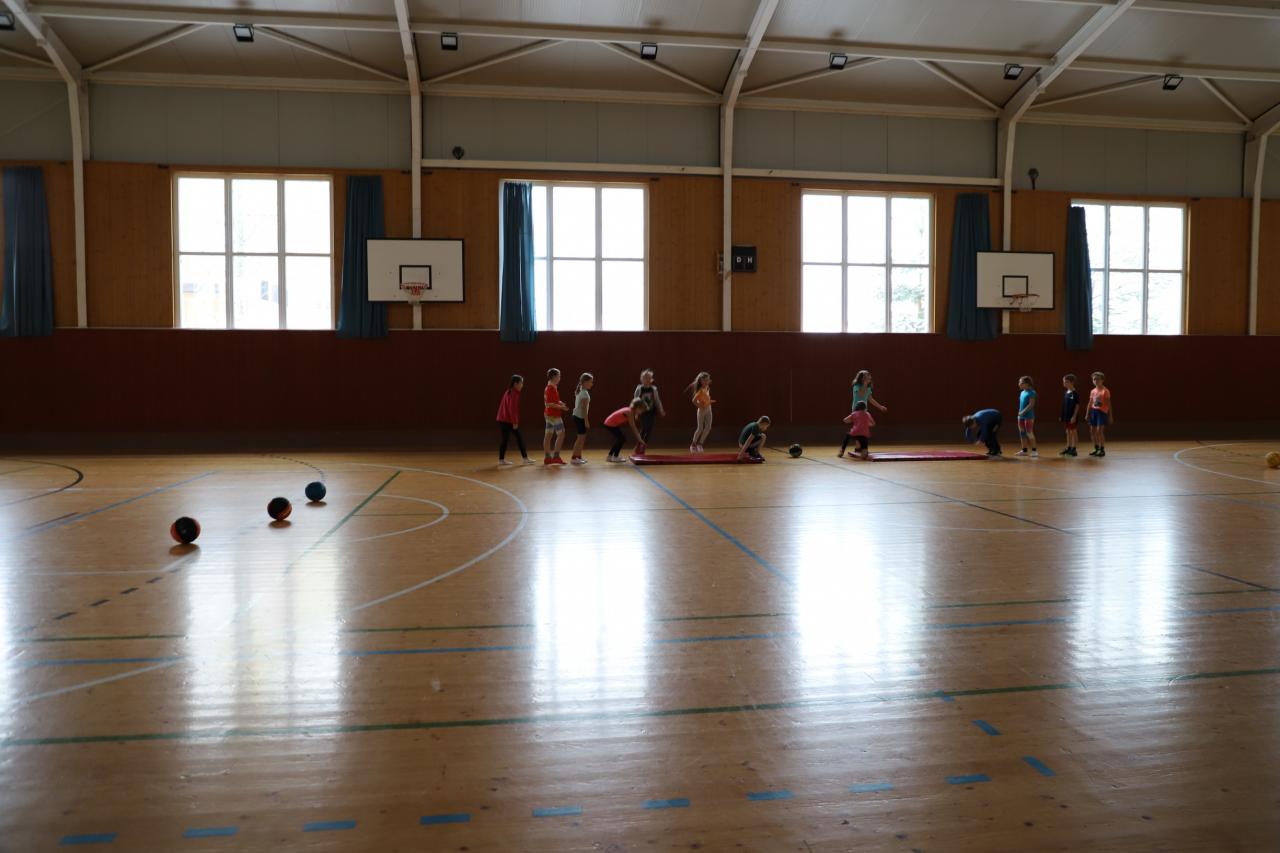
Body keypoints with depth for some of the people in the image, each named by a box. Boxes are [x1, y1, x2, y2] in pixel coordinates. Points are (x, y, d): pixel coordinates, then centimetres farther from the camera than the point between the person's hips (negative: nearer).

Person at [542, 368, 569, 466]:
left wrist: (559, 403, 9)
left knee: (548, 435, 8)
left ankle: (547, 457, 10)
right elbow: (549, 404, -22)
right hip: (554, 415, -10)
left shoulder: (548, 388, 14)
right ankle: (556, 456, -6)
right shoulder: (552, 389, -17)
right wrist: (561, 407, -19)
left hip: (549, 415, 10)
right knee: (561, 434, -5)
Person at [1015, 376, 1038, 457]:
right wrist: (1019, 414, 12)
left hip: (1028, 416, -8)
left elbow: (1031, 404, -17)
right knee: (1022, 433, 9)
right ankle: (1024, 450, 16)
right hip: (1021, 416, 8)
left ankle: (1034, 450, 1)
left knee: (1029, 433, -6)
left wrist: (1023, 412, -21)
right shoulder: (1022, 393, 13)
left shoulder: (1031, 393, -11)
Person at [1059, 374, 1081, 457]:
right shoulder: (1065, 392, 10)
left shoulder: (1075, 393, -13)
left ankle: (1073, 449, 4)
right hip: (1066, 416, 8)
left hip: (1072, 416, -8)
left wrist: (1074, 416, -18)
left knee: (1073, 431, -1)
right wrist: (1062, 416, 15)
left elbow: (1077, 405, -14)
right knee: (1068, 431, 13)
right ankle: (1068, 448, 20)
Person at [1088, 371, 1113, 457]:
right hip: (1093, 411, 6)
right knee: (1092, 431, 5)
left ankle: (1102, 450, -6)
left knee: (1099, 430, -13)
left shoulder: (1105, 391, -6)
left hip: (1102, 412, -6)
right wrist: (1087, 414, 12)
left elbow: (1109, 404, -6)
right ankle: (1096, 449, 17)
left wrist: (1110, 415, -8)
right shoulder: (1093, 391, 11)